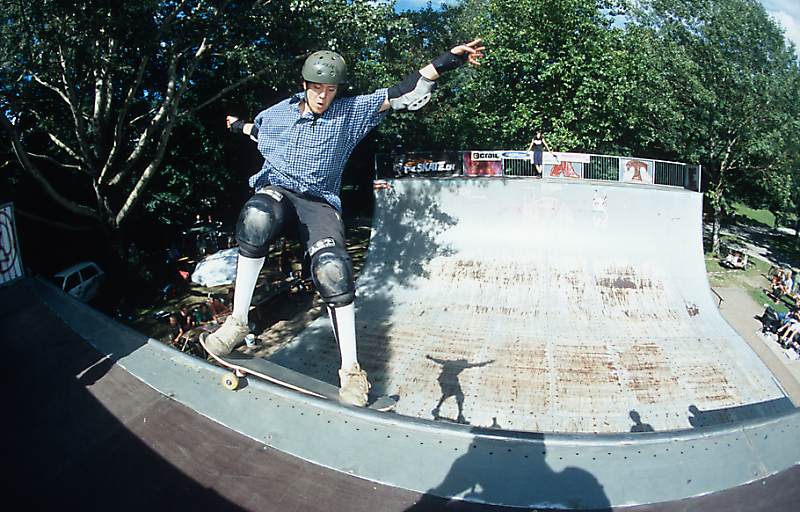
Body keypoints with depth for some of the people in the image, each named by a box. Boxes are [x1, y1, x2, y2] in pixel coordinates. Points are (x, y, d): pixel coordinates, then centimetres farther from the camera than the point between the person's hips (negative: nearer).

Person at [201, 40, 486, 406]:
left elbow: (402, 94, -3)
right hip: (276, 190, 1)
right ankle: (238, 321, -28)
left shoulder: (351, 112, 4)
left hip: (319, 204, -1)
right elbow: (258, 130, 38)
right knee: (257, 218, -40)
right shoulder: (278, 113, 12)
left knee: (333, 269, -31)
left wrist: (447, 61, -12)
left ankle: (351, 370, -22)